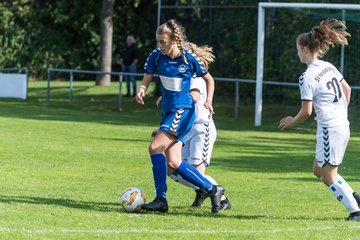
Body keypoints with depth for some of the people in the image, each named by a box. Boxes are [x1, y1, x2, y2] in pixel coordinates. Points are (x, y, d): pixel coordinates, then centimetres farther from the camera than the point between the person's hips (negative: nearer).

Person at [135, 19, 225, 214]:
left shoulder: (189, 59, -10)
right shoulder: (156, 57, 0)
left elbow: (209, 79, 4)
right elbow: (146, 80, 5)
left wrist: (208, 100, -10)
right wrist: (141, 91, -17)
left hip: (183, 110, -6)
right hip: (167, 110, 6)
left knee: (155, 147, -21)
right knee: (173, 163, -1)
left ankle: (161, 199, -17)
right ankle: (211, 189, 12)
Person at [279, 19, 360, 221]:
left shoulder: (307, 77, -16)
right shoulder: (329, 66, 9)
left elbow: (306, 111, -14)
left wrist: (292, 121, 4)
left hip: (329, 127, -9)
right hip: (343, 125, 9)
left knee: (328, 174, 0)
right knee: (319, 170, 18)